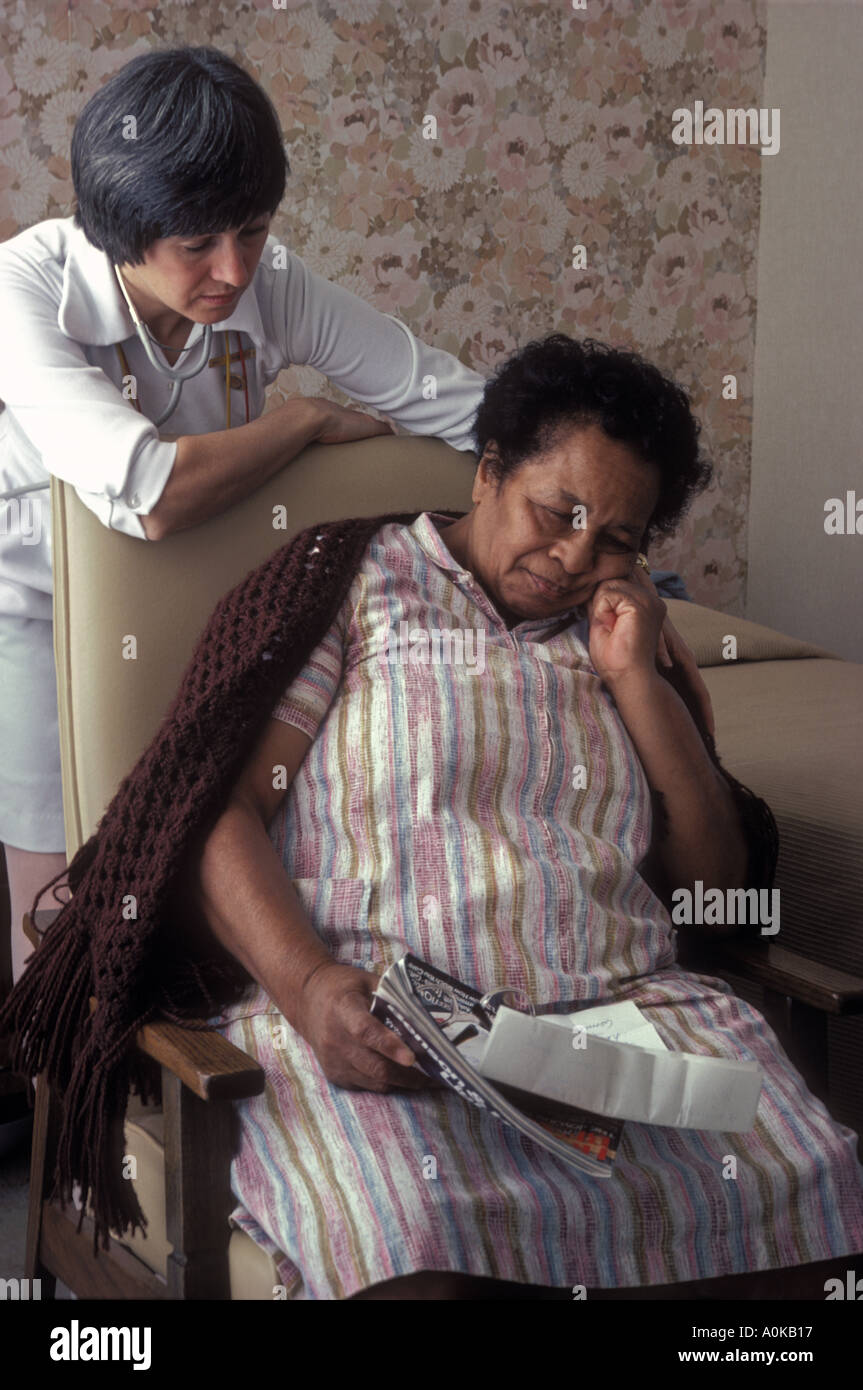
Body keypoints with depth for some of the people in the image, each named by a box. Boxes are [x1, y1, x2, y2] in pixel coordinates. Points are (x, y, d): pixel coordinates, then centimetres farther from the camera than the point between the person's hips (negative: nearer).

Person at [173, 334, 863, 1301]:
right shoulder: (351, 586, 11)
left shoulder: (609, 643, 24)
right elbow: (222, 813, -1)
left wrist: (633, 676, 10)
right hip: (373, 1019, -4)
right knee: (420, 1246, -37)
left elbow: (716, 884, 18)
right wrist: (308, 986, -19)